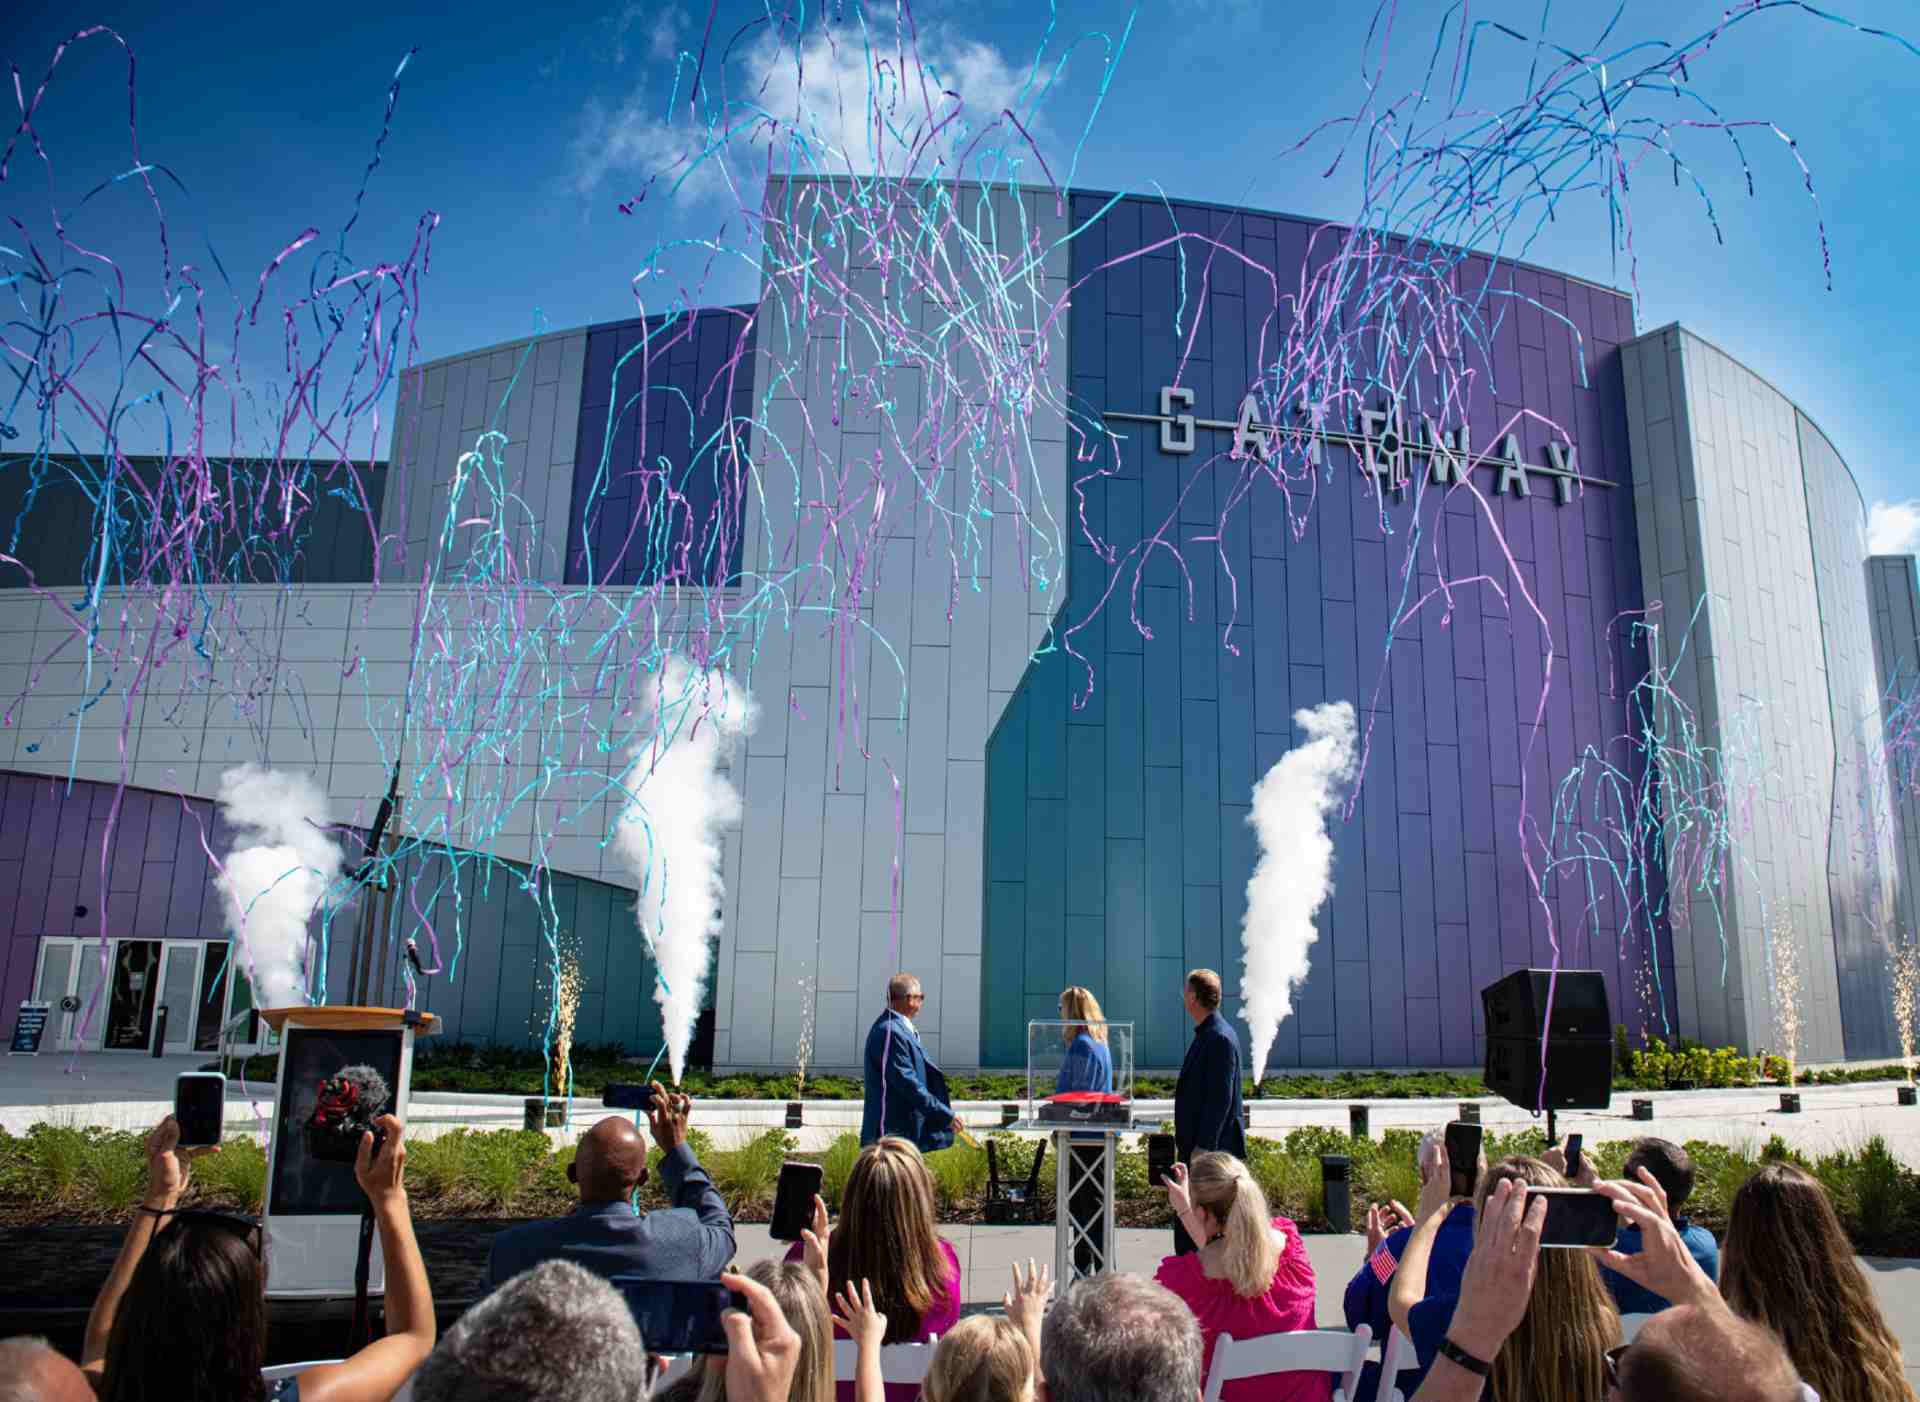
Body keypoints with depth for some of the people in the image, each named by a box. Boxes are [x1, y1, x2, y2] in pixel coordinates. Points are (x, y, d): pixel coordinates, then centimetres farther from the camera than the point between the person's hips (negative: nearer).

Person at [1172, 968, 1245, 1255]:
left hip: (1211, 1148, -10)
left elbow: (1221, 1098, -20)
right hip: (1198, 1145, 10)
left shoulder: (1220, 1038, -17)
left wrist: (1203, 1147, -20)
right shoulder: (1206, 1035, 13)